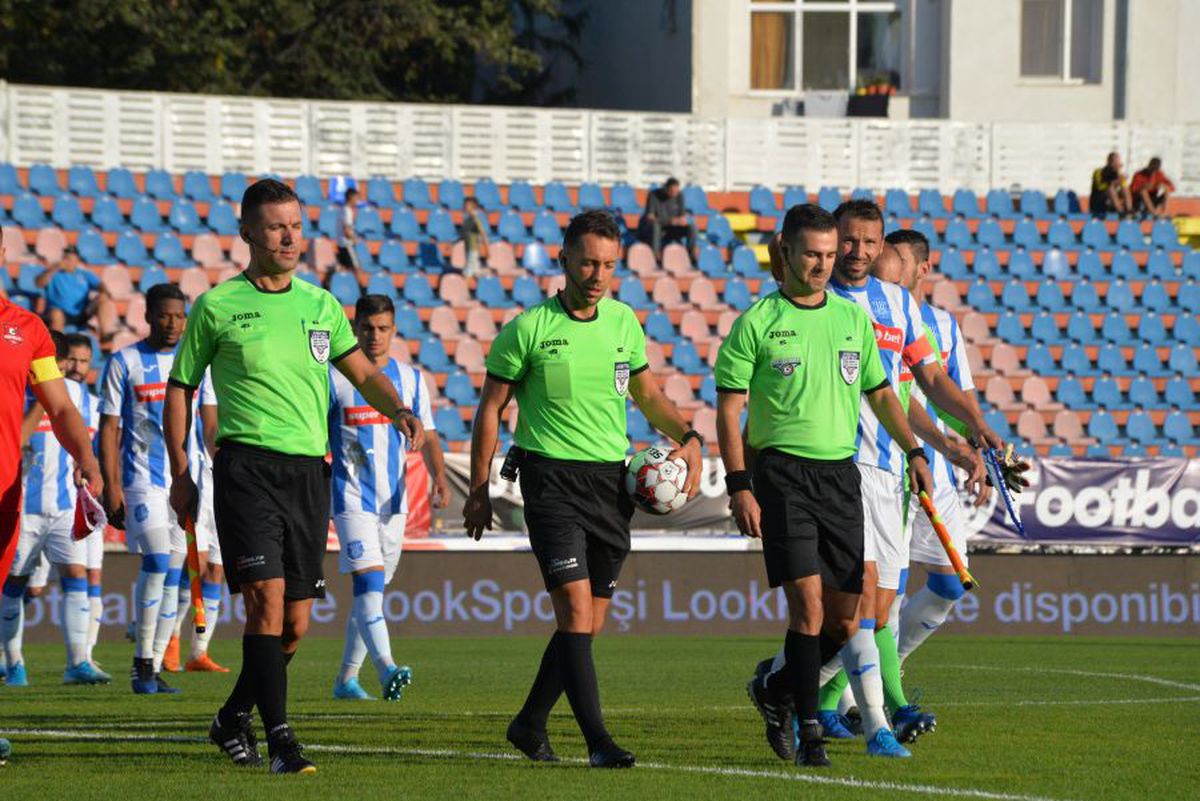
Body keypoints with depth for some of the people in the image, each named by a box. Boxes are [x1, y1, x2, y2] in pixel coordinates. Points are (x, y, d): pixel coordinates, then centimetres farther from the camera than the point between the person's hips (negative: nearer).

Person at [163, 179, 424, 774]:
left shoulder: (320, 305, 13)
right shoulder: (217, 306, 1)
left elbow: (363, 374, 19)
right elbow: (180, 388, 8)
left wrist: (398, 411, -2)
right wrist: (180, 473, 1)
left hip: (309, 470, 5)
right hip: (247, 466, -5)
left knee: (295, 624, 6)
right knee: (267, 597, -18)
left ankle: (234, 718, 28)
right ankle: (281, 741, -18)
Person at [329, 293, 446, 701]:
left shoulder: (410, 379, 8)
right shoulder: (334, 378, -2)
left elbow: (426, 436, 6)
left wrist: (439, 476, -12)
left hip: (394, 500, 5)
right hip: (352, 498, -5)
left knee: (373, 590, 10)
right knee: (369, 581, -20)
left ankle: (347, 677, 20)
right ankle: (386, 668, -34)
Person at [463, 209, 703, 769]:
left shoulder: (624, 323, 8)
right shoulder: (528, 329, -5)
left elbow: (647, 394, 21)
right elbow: (490, 408, 2)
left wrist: (688, 438, 4)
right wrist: (479, 489, -1)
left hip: (613, 480, 5)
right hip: (552, 476, -5)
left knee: (589, 622, 8)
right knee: (575, 606, -17)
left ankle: (530, 724, 25)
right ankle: (597, 739, -20)